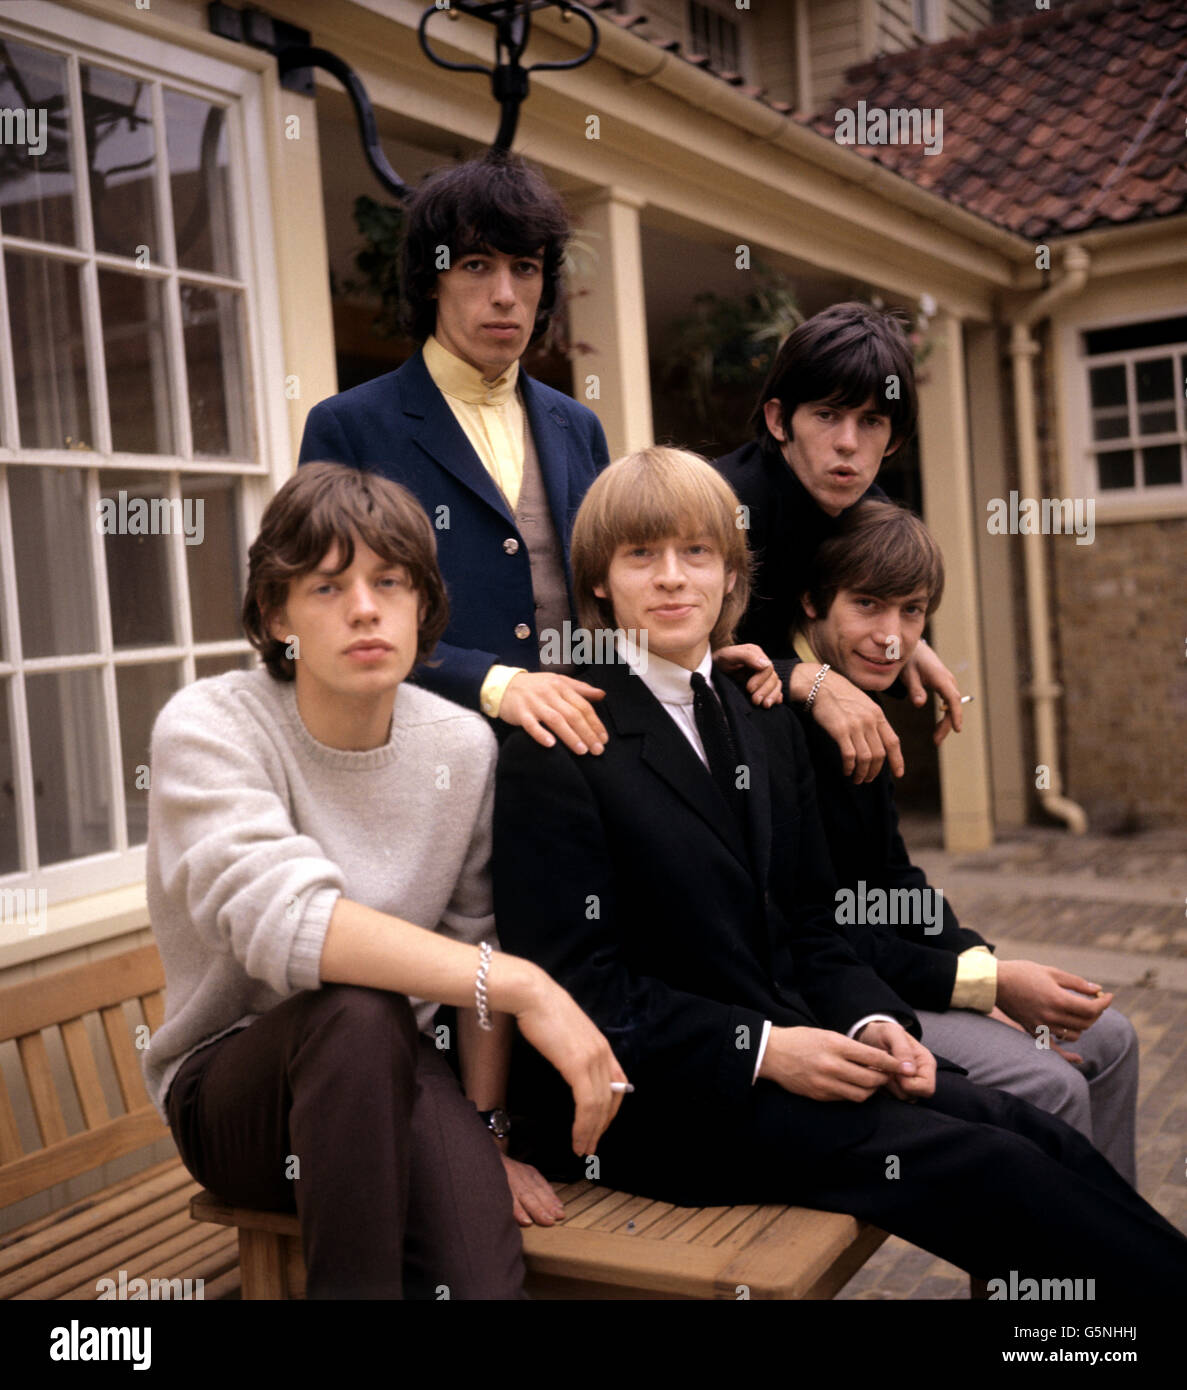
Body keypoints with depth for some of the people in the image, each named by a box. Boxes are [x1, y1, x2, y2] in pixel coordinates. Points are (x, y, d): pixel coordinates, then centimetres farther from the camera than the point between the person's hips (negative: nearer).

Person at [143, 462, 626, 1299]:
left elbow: (477, 944, 4)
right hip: (233, 1083, 0)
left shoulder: (464, 747, -3)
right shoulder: (208, 729, -16)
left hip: (393, 1076, 1)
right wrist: (523, 986, -38)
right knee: (357, 1012, -36)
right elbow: (280, 918, -33)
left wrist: (484, 1132, 1)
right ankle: (352, 1285, -20)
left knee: (484, 1275, -31)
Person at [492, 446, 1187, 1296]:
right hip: (654, 1104, -6)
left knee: (1032, 1134, -14)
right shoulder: (558, 750, -9)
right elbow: (580, 981, -13)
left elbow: (810, 925, 14)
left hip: (788, 1050, 7)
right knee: (978, 1162, -20)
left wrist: (873, 1020, -5)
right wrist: (759, 1050, -20)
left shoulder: (769, 728, 14)